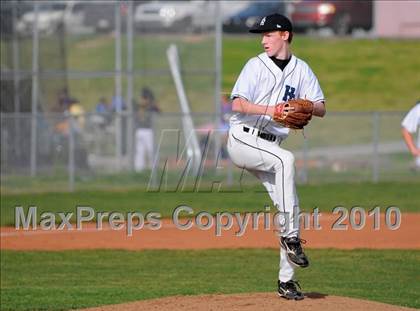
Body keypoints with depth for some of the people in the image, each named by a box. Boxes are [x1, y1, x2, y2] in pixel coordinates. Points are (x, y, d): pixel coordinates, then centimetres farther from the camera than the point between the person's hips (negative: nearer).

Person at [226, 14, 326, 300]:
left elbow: (321, 109, 6)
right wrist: (269, 110, -27)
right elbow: (238, 104, -13)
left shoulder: (301, 70, 10)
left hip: (270, 146, 5)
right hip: (243, 139, -5)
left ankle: (286, 279, 6)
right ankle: (290, 236, -32)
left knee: (290, 208, -1)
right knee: (286, 159, -33)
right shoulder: (256, 66, -2)